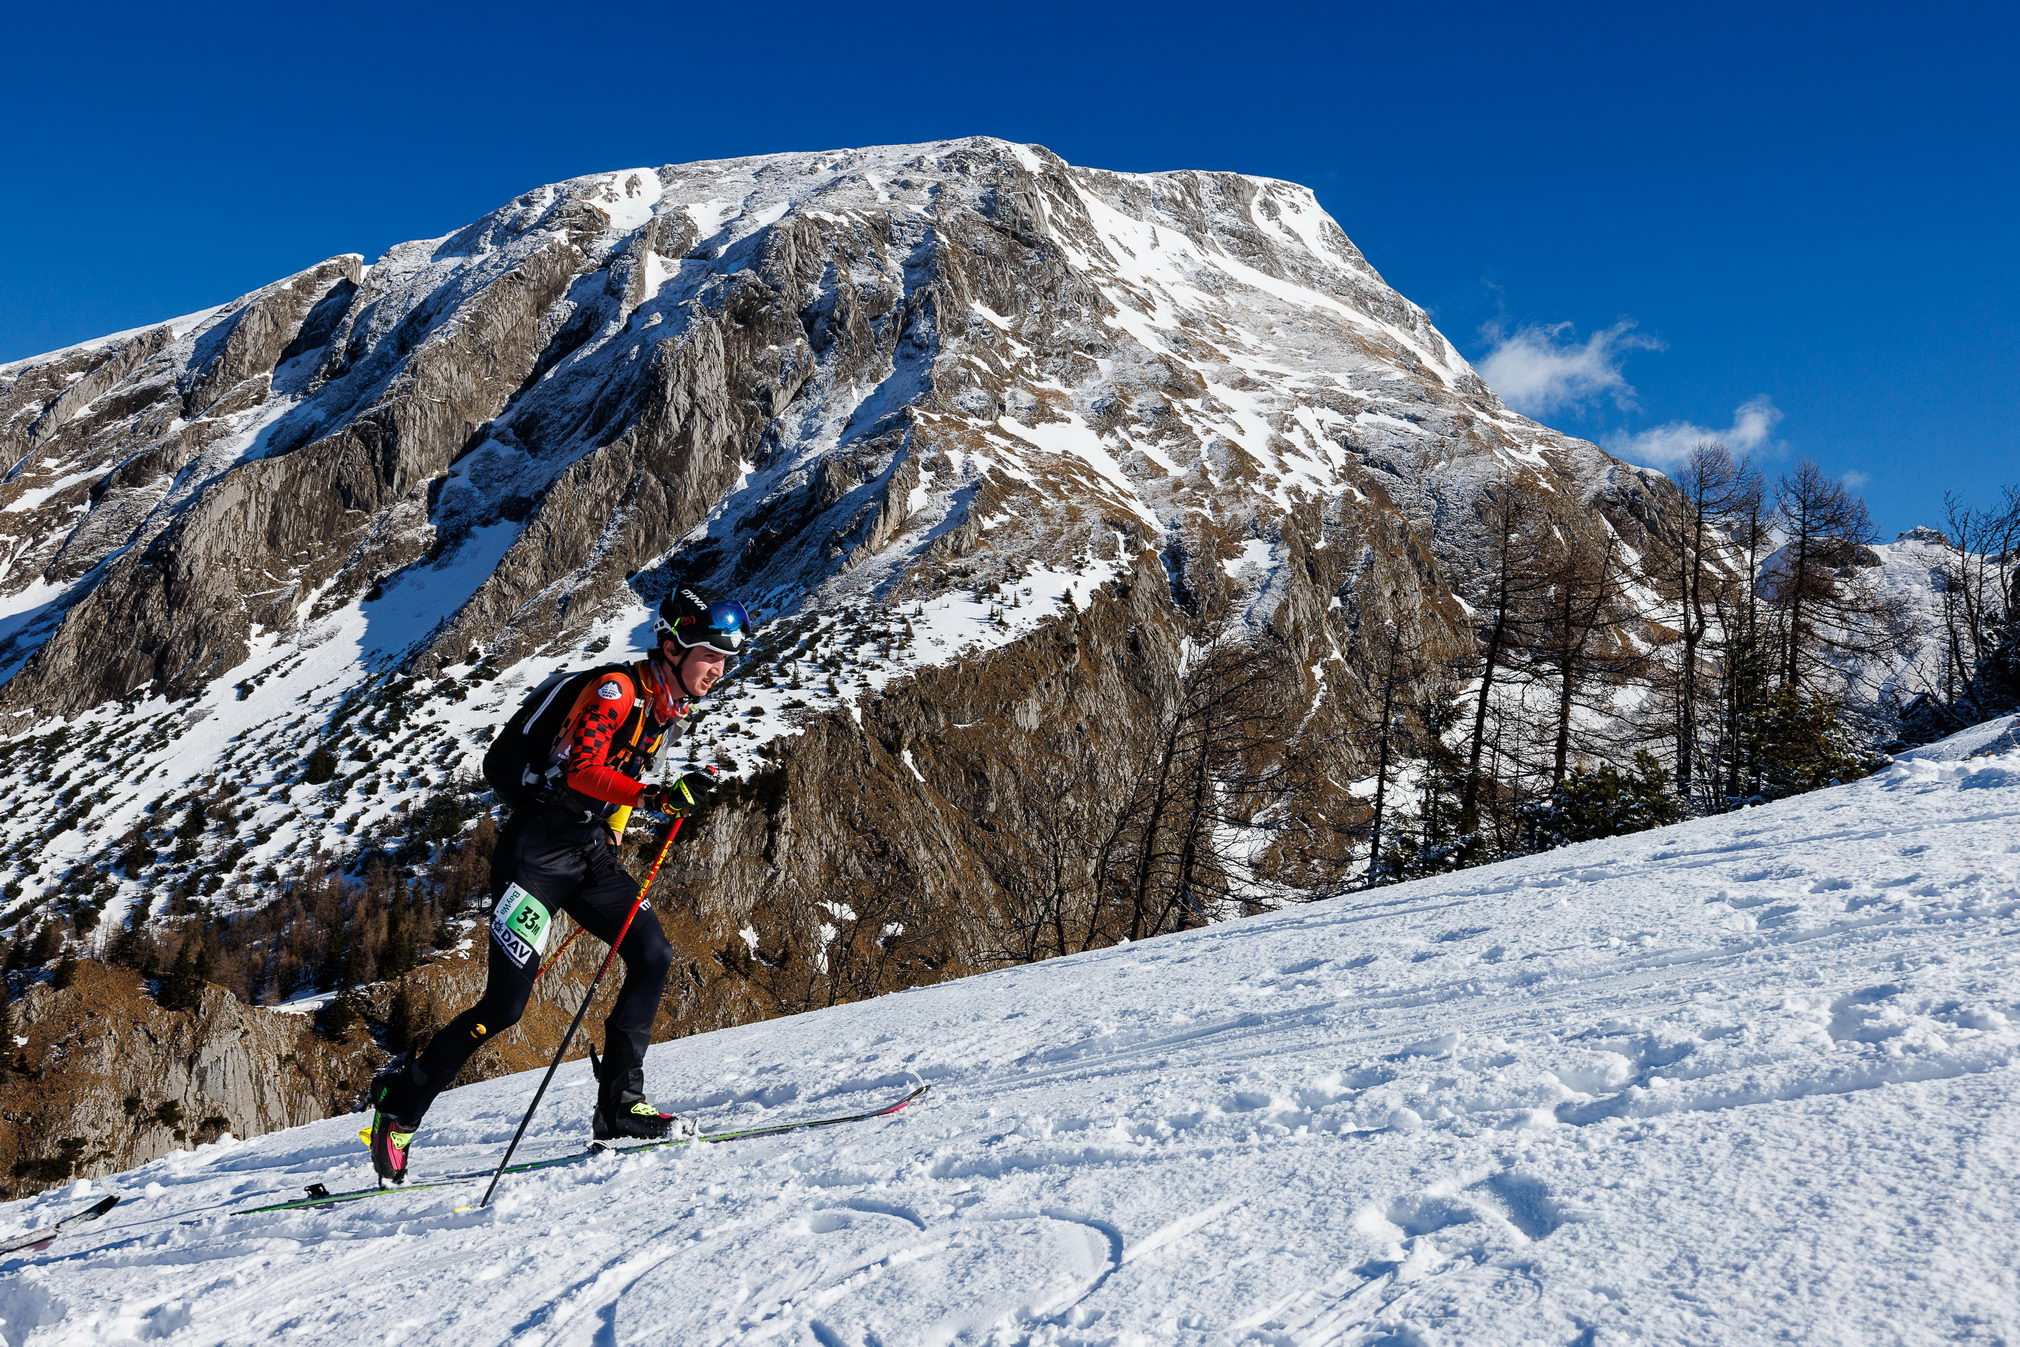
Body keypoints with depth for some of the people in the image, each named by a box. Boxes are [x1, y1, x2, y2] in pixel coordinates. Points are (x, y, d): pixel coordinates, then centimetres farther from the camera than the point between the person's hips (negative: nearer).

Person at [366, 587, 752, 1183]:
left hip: (592, 853, 8)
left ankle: (619, 1106, -1)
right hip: (539, 848, -8)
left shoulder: (664, 706, 12)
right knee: (504, 1006, -7)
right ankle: (400, 1100, 12)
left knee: (652, 956, -7)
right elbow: (581, 770, -27)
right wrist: (657, 796, -40)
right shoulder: (617, 688, -14)